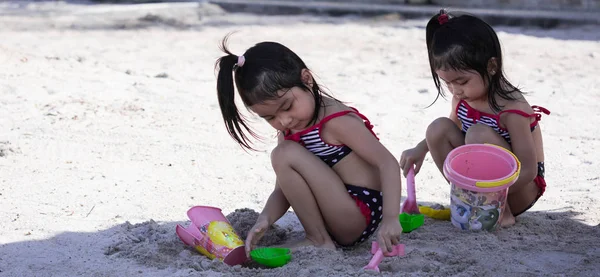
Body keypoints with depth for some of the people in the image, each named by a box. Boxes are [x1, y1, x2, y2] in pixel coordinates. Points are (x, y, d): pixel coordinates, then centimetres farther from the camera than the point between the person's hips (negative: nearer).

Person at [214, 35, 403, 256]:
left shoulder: (336, 122, -19)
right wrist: (265, 219, -19)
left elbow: (388, 163, -23)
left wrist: (390, 218, -34)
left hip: (360, 216, -10)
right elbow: (285, 190, 2)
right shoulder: (287, 134, 5)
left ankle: (319, 240, -10)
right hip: (338, 220, 10)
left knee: (285, 155, -19)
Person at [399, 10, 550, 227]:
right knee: (438, 129, -14)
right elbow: (452, 129, 15)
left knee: (479, 134, -31)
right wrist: (421, 149, -3)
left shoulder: (512, 110, -26)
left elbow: (528, 171, -24)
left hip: (519, 189, -6)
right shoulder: (463, 96, -6)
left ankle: (500, 211, -16)